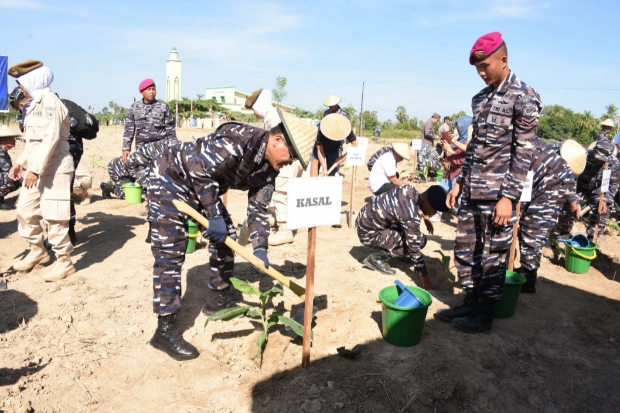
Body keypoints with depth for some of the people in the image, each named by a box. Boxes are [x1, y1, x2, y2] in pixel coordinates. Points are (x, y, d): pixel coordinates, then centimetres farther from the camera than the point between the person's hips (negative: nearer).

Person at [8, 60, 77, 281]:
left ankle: (64, 262, 4)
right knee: (25, 210, 15)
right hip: (35, 168, 10)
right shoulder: (36, 104, 18)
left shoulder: (49, 101, -12)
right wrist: (21, 162, 15)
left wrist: (35, 169, -25)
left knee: (54, 215, -6)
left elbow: (51, 138, -22)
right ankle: (37, 250, 32)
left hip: (53, 169, -10)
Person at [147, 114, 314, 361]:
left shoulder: (268, 169, -4)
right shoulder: (239, 139, -32)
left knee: (225, 238, 9)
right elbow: (200, 171, -31)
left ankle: (219, 298, 28)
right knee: (170, 252, -13)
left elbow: (258, 208, 0)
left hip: (203, 187, 9)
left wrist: (260, 246, -10)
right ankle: (165, 330, -7)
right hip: (169, 178, -9)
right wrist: (214, 215, -25)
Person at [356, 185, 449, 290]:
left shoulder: (410, 189, -4)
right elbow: (414, 248, -23)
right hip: (368, 233, -9)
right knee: (419, 241, -12)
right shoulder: (411, 215, -28)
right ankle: (377, 258, -4)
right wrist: (425, 280, -16)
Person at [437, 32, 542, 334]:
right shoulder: (479, 99, 13)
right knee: (465, 251, 12)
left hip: (498, 194, -7)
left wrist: (509, 196, -17)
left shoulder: (524, 97, -7)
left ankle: (485, 315, 17)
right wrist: (460, 182, 13)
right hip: (472, 192, 7)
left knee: (493, 257, 4)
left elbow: (523, 152, -12)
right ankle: (470, 303, 28)